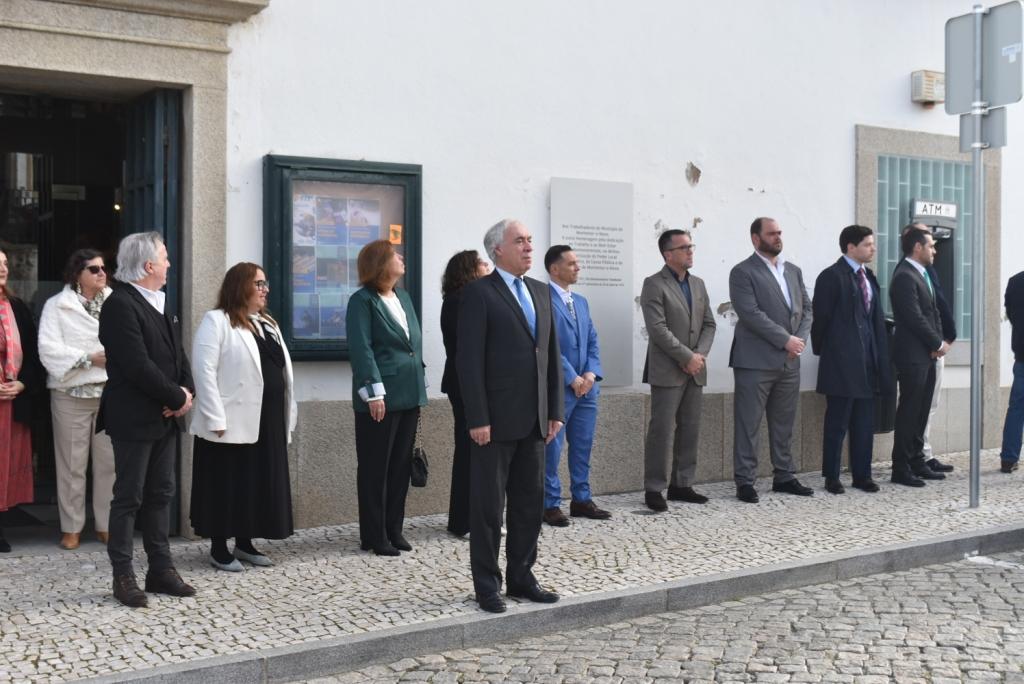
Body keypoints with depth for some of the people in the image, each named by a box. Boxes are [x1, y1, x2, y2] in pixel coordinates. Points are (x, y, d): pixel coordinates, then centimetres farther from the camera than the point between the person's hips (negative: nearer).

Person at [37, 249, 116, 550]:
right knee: (72, 463, 4)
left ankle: (106, 524, 17)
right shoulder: (56, 306, 0)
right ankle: (72, 527, 15)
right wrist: (89, 358, -16)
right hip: (72, 394, -2)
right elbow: (48, 349, -10)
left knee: (110, 461, 6)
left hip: (111, 392, 2)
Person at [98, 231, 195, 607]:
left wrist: (187, 391, -5)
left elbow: (177, 353, 14)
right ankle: (123, 576, 9)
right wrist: (177, 398, -15)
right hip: (134, 419, -8)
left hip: (165, 417, 9)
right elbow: (138, 366, -23)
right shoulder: (120, 304, -15)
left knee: (161, 494, 12)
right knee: (129, 498, 0)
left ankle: (161, 569, 21)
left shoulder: (161, 304, 13)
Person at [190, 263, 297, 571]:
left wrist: (288, 415, 11)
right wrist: (216, 419, -20)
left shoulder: (268, 323, 17)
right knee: (227, 485, 1)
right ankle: (219, 548, 12)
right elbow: (204, 371, -14)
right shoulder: (216, 320, -7)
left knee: (259, 483, 11)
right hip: (233, 421, -7)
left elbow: (282, 370, 16)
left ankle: (245, 543, 23)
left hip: (268, 420, 7)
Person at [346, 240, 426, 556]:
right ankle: (374, 536, 8)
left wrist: (420, 389, 15)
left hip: (408, 395, 7)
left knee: (401, 465, 11)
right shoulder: (362, 300, -6)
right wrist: (374, 392, -20)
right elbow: (361, 349, -13)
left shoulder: (403, 296, 15)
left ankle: (394, 529, 20)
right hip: (381, 398, -7)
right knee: (375, 467, 1)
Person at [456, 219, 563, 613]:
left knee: (530, 503, 12)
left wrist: (555, 411, 9)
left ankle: (521, 578, 23)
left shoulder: (540, 292, 14)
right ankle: (486, 585, 13)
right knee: (488, 506, 3)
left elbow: (552, 354, 15)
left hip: (534, 419, 7)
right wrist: (477, 419, -16)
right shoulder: (479, 293, -7)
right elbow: (469, 360, -12)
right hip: (496, 420, -6)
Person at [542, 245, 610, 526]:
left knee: (583, 446, 12)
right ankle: (550, 505, 7)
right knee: (551, 448, 0)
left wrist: (591, 374, -2)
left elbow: (592, 342, 15)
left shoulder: (581, 302, 17)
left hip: (586, 386, 8)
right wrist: (572, 378, -14)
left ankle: (581, 500, 22)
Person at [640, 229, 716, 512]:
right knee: (662, 431, -5)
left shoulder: (698, 284, 15)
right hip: (667, 371, -7)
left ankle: (681, 484, 16)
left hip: (695, 371, 7)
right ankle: (654, 489, 1)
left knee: (690, 431, 8)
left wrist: (700, 354, -4)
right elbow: (658, 329, -15)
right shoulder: (654, 284, -6)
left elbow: (709, 324, 13)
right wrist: (688, 357, -16)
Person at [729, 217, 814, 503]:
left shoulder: (793, 271, 16)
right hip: (755, 361, -6)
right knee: (748, 423, -2)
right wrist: (786, 339, -16)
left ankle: (784, 476, 21)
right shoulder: (743, 272, -6)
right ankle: (745, 481, 3)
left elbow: (806, 308, 14)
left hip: (789, 361, 7)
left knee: (784, 423, 12)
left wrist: (800, 338, -4)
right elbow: (751, 314, -15)